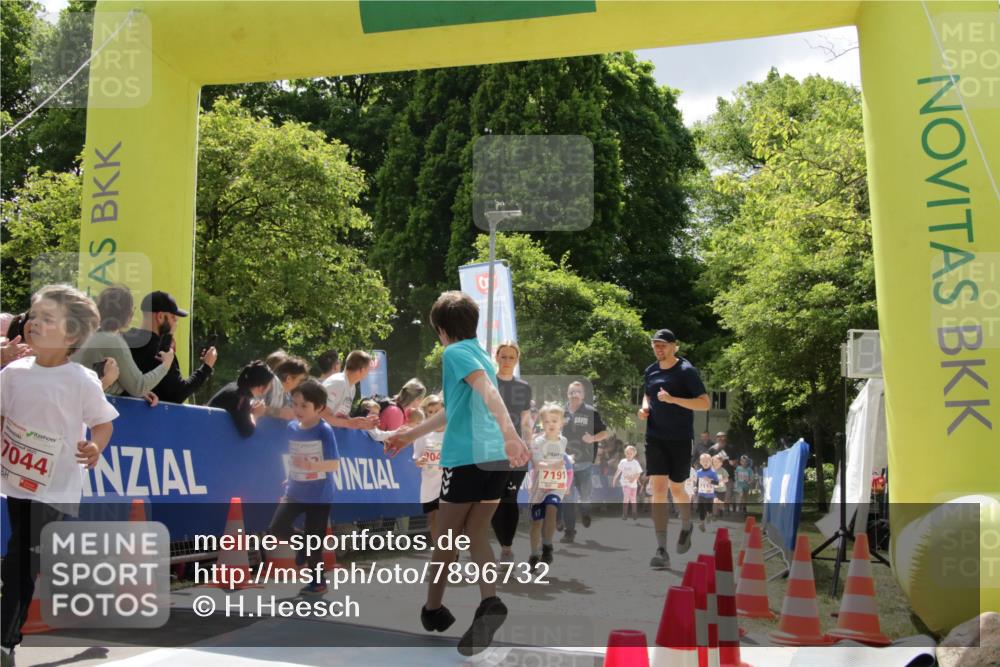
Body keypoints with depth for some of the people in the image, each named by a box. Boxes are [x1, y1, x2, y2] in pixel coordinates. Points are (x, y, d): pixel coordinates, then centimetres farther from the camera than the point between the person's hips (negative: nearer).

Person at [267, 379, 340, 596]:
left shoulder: (324, 431, -17)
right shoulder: (291, 428, 1)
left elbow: (334, 465, -19)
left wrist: (311, 466, -33)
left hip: (319, 496, -5)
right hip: (295, 491, 5)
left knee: (313, 540, 5)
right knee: (276, 529, -6)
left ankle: (317, 582, 22)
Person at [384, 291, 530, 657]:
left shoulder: (454, 353, -4)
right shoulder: (481, 355, 21)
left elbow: (488, 391, -23)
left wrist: (510, 433, -38)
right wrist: (410, 435, 42)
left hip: (465, 459, -7)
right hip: (496, 458, 7)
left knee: (447, 537, 11)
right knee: (476, 533, 14)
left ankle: (433, 610, 27)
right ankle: (489, 603, -6)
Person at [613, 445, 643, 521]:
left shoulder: (636, 463, -8)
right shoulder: (622, 462, -1)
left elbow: (638, 473, -7)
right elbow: (618, 471, 9)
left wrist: (634, 478, -25)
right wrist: (614, 479, 10)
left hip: (633, 484, 0)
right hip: (625, 483, 0)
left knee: (632, 499, 10)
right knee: (626, 497, -15)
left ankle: (634, 515, 23)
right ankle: (624, 514, -9)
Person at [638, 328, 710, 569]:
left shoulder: (686, 370, -9)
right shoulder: (651, 370, 8)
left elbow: (705, 403, -14)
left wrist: (673, 399, -23)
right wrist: (644, 407, 4)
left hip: (680, 439, -4)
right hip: (655, 438, 4)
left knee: (676, 488, 8)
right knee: (657, 488, -7)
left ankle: (686, 526, 41)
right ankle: (662, 551, -7)